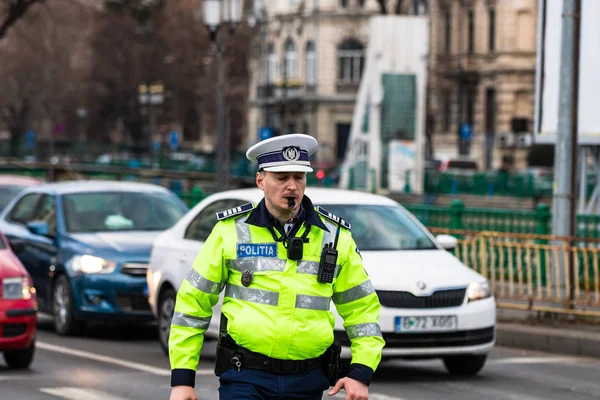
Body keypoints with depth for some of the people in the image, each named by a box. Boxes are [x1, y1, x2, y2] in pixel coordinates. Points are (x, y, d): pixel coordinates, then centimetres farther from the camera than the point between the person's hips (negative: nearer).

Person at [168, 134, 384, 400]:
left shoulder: (335, 237, 4)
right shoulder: (231, 231, -1)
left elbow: (363, 308, 9)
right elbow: (192, 303, 2)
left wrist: (361, 373, -3)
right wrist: (181, 378, -2)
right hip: (244, 377, -2)